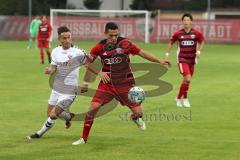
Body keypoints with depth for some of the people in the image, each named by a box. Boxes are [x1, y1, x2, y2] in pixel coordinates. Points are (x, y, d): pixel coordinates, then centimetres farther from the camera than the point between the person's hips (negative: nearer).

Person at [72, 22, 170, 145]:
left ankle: (136, 118, 40)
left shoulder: (125, 43, -8)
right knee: (93, 108, -14)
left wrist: (159, 61, -4)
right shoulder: (100, 47, -5)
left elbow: (142, 53, 0)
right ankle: (84, 139, -1)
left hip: (125, 83, 0)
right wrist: (99, 73, -9)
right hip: (107, 83, 0)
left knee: (138, 112, -1)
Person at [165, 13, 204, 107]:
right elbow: (171, 42, 11)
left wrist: (199, 51, -3)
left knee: (187, 80, 11)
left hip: (192, 60, 3)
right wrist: (167, 54, 7)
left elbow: (202, 41, 13)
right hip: (182, 60, -3)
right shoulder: (178, 34, -5)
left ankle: (179, 98, 31)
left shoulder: (196, 33, -4)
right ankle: (184, 98, -1)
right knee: (188, 78, -19)